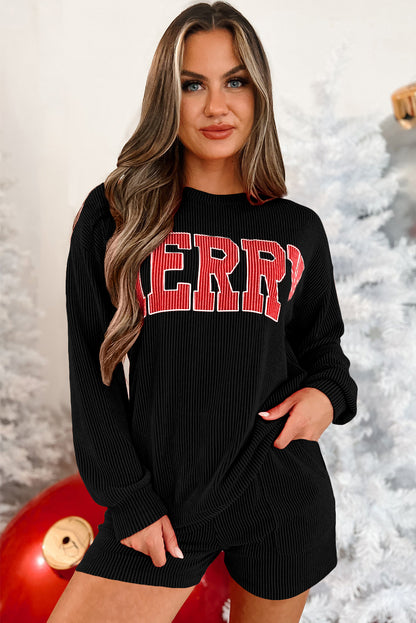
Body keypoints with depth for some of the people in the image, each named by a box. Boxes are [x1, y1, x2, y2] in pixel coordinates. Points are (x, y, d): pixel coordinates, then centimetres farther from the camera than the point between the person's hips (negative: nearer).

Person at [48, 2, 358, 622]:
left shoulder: (299, 230, 2)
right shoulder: (114, 216, -3)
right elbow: (93, 369, -3)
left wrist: (328, 392, -8)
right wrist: (129, 500, -6)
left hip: (280, 493, 2)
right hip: (162, 499, -1)